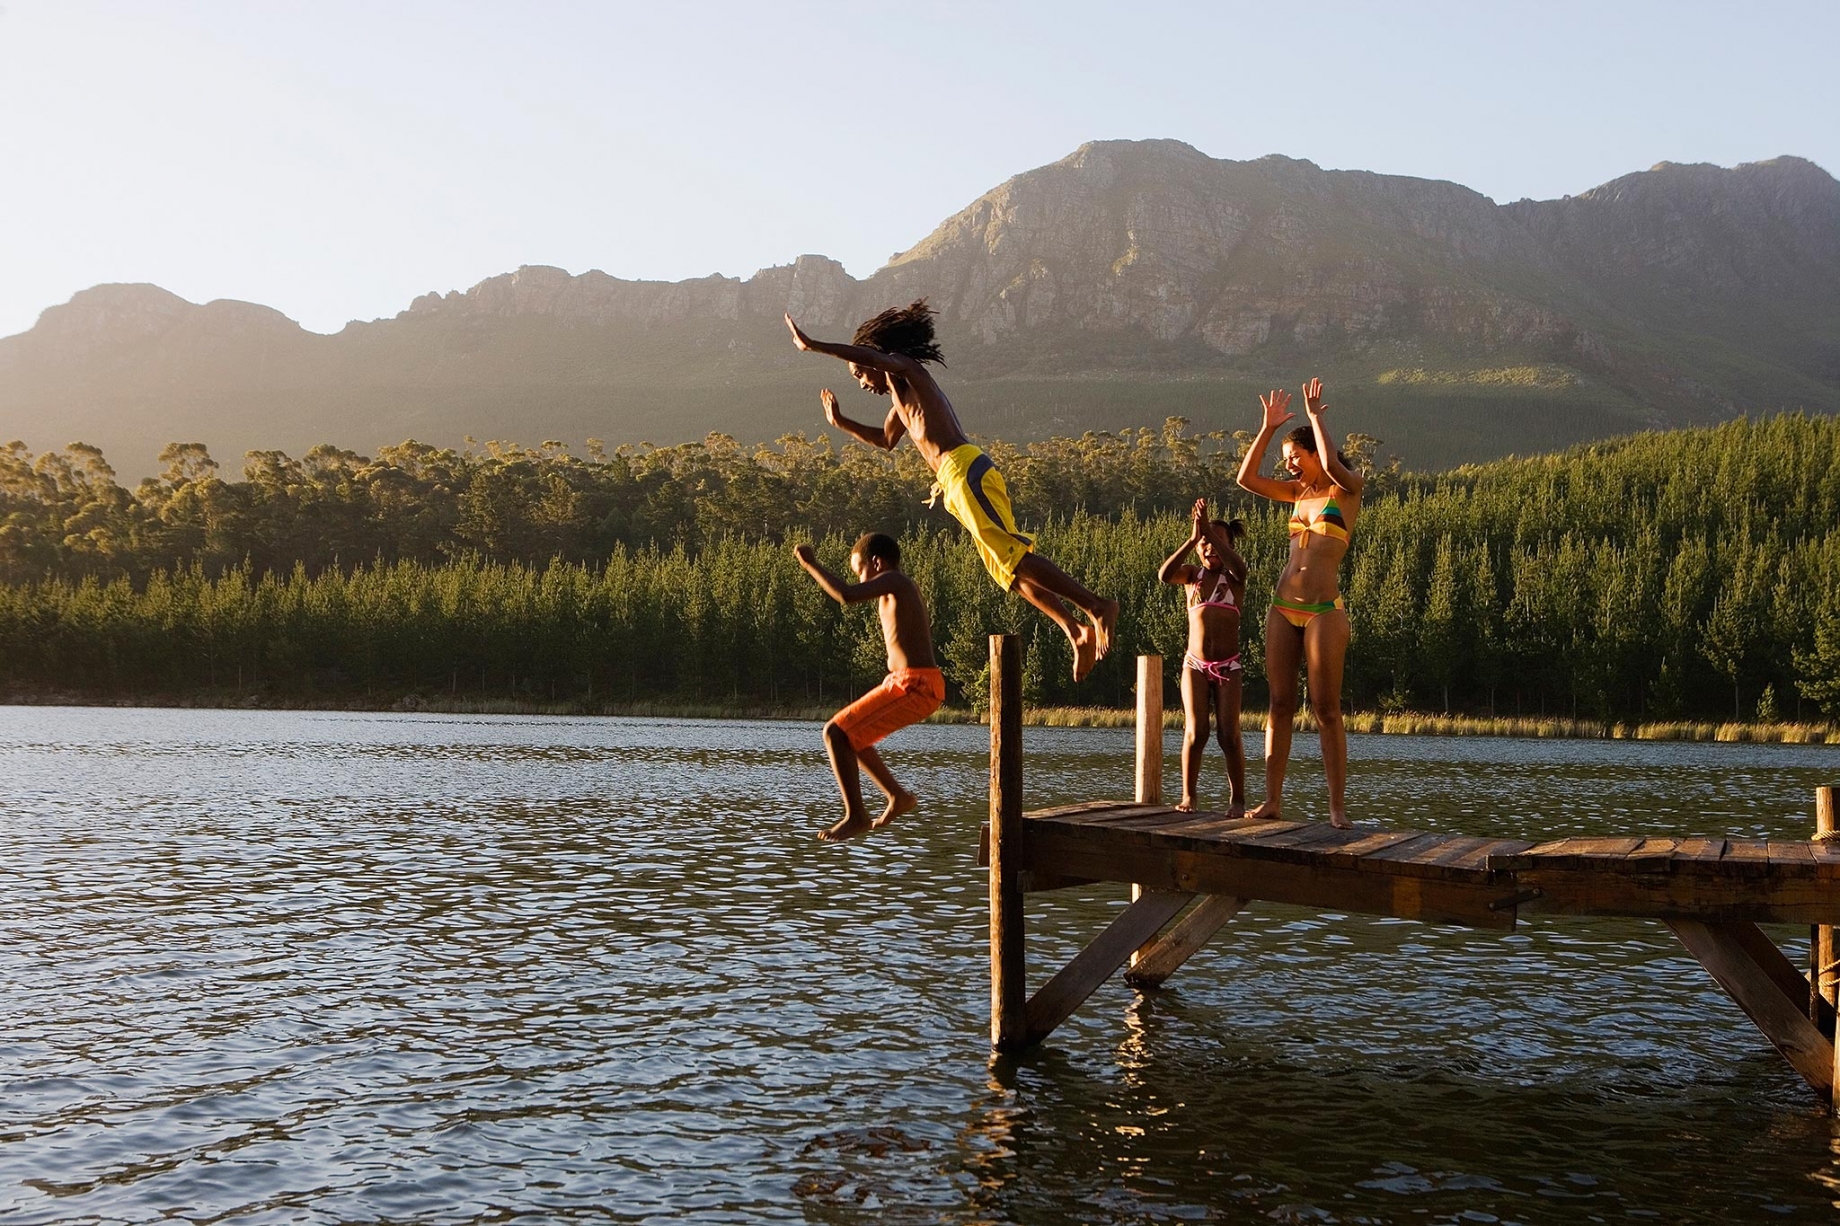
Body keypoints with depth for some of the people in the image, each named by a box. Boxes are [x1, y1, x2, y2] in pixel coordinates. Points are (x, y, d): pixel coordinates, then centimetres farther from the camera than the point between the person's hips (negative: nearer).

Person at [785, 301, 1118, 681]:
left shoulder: (905, 371, 5)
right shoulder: (900, 396, 31)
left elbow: (872, 354, -17)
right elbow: (885, 440, 47)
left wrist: (813, 345, -13)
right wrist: (841, 423, 42)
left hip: (964, 468, -10)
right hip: (957, 478, 10)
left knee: (1013, 556, -18)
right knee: (1007, 568, 7)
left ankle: (1097, 606, -22)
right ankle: (1078, 631, 2)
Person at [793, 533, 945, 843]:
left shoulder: (893, 581, -9)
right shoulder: (909, 587, 18)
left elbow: (847, 595, -27)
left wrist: (811, 564, -18)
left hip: (913, 685, -10)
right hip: (917, 683, 10)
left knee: (836, 733, -11)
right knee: (847, 734, 21)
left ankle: (856, 815, -8)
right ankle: (898, 796, 25)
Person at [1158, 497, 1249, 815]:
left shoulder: (1233, 576, 2)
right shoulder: (1192, 574, 6)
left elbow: (1238, 565, -24)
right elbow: (1164, 575, -16)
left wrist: (1210, 528, -32)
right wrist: (1192, 538, -24)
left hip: (1227, 667, -1)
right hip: (1195, 665, 1)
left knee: (1229, 735, -4)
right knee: (1196, 732, -6)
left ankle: (1238, 799, 4)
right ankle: (1188, 796, 3)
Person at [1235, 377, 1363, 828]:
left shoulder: (1347, 488, 0)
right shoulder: (1298, 491, 16)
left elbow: (1332, 465, -22)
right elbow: (1246, 479, 10)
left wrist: (1315, 414, -12)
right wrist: (1268, 428, 5)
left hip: (1323, 611, -6)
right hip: (1283, 608, 6)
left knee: (1326, 709, -6)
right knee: (1280, 704, 4)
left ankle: (1337, 806, -3)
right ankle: (1272, 798, 7)